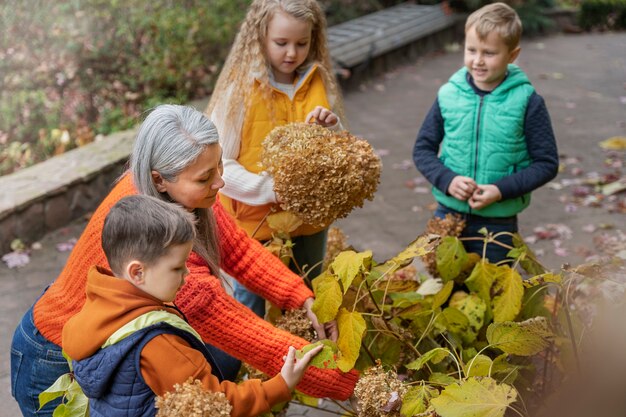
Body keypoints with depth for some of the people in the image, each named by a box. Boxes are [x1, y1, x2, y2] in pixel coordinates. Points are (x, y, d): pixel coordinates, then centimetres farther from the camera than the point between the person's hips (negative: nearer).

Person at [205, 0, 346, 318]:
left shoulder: (319, 83, -1)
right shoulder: (241, 89, -13)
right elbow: (218, 166, -13)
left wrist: (331, 130, -15)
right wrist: (271, 188, -25)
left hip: (309, 222, 4)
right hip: (255, 224, -4)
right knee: (251, 314, 12)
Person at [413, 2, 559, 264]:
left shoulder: (526, 102, -11)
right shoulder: (448, 95, -5)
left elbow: (546, 163, -7)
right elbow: (423, 149, 2)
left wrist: (501, 190, -19)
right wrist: (447, 180, -15)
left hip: (498, 221, -2)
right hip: (448, 213, 2)